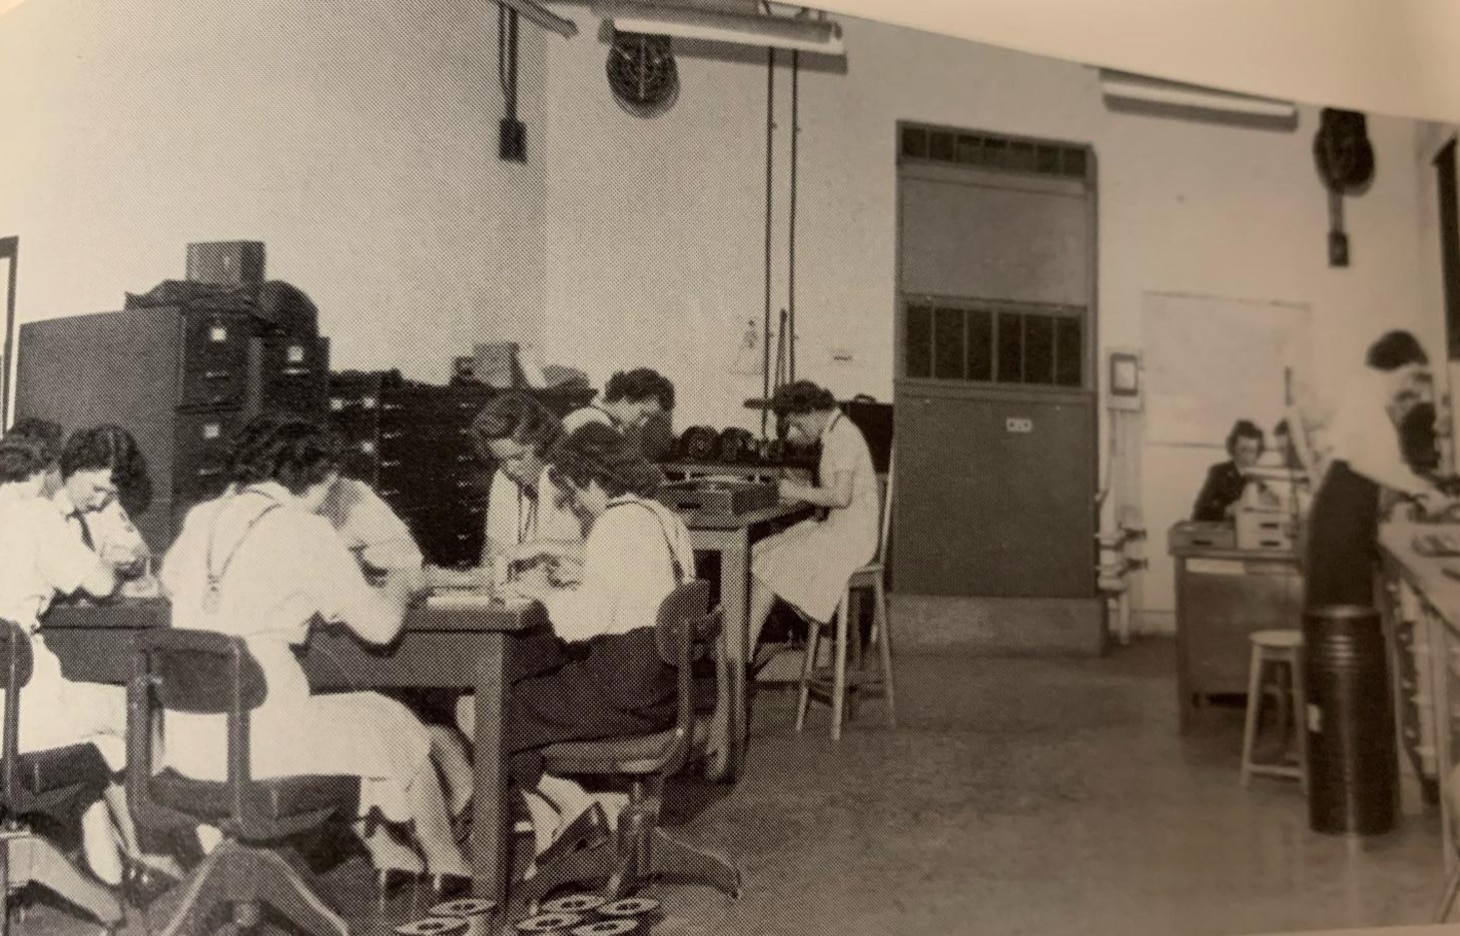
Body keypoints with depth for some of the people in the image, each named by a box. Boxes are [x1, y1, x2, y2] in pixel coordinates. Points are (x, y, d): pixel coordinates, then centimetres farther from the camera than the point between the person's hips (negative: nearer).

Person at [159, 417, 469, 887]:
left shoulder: (202, 517, 7)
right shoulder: (302, 531, -11)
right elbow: (379, 624, -9)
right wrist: (399, 585, 12)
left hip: (185, 740, 7)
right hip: (255, 738, -7)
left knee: (345, 716, 32)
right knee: (394, 721, 18)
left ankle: (384, 852, 41)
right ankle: (445, 865, 36)